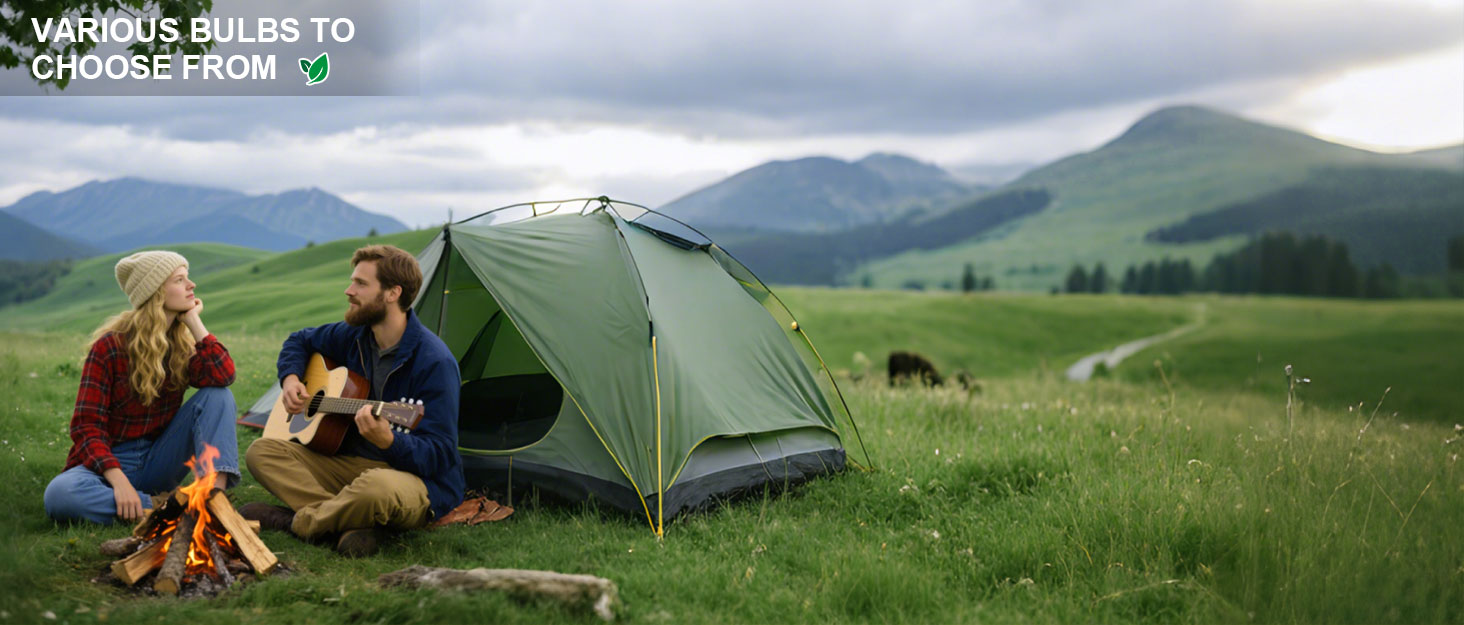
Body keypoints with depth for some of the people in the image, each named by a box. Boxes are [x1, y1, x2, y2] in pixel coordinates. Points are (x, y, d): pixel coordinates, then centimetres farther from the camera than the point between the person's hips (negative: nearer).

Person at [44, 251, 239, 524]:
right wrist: (119, 481, -29)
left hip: (157, 463, 4)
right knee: (59, 494, -36)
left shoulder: (183, 344, 3)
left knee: (217, 395, -16)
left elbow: (223, 375, -19)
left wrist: (193, 320, -14)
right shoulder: (110, 346, -10)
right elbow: (87, 426, -14)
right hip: (110, 461, -4)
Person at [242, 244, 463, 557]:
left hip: (418, 478, -7)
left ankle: (294, 521, -12)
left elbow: (439, 454, -22)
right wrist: (290, 379, 7)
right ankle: (350, 525, -22)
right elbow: (300, 341, 27)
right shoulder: (354, 335, 4)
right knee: (261, 452, -7)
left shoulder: (434, 362, -20)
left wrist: (388, 441, -41)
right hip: (350, 464, 8)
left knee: (377, 486, -42)